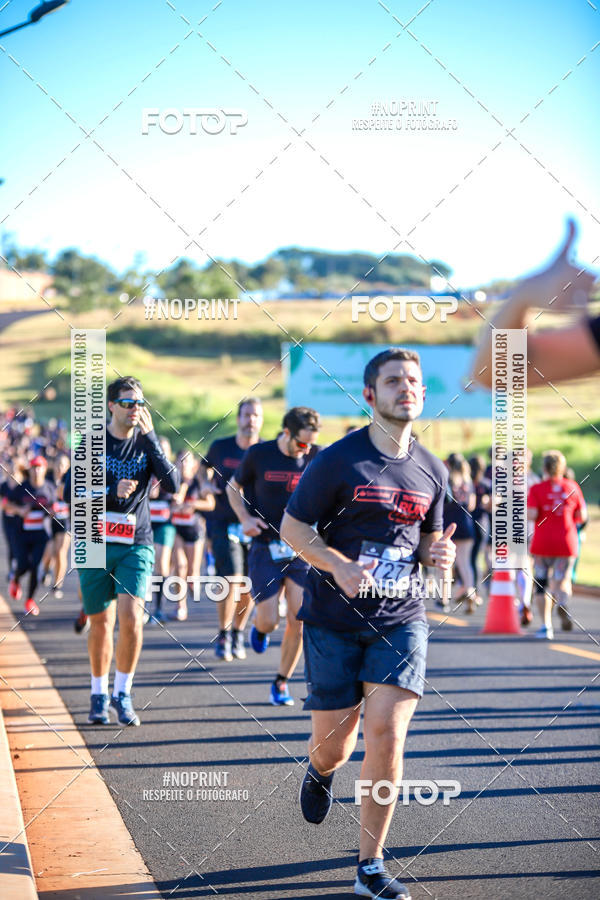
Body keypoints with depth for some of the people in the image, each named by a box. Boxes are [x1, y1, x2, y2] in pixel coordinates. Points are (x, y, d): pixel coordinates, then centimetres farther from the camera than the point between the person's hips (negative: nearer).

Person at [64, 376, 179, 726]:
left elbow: (172, 484, -12)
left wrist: (150, 437, -17)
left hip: (136, 546, 0)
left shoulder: (147, 443, 3)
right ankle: (99, 695, 24)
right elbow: (70, 492, -3)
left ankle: (123, 693, 2)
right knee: (101, 623, 6)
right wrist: (111, 491, -18)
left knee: (131, 617, -15)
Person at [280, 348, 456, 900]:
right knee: (334, 741, 5)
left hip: (401, 619, 2)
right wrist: (338, 565, -21)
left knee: (387, 732, -12)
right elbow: (292, 528, -4)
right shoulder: (338, 460, -8)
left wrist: (439, 554, -5)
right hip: (335, 620, -2)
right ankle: (320, 773, 47)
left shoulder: (431, 471, 6)